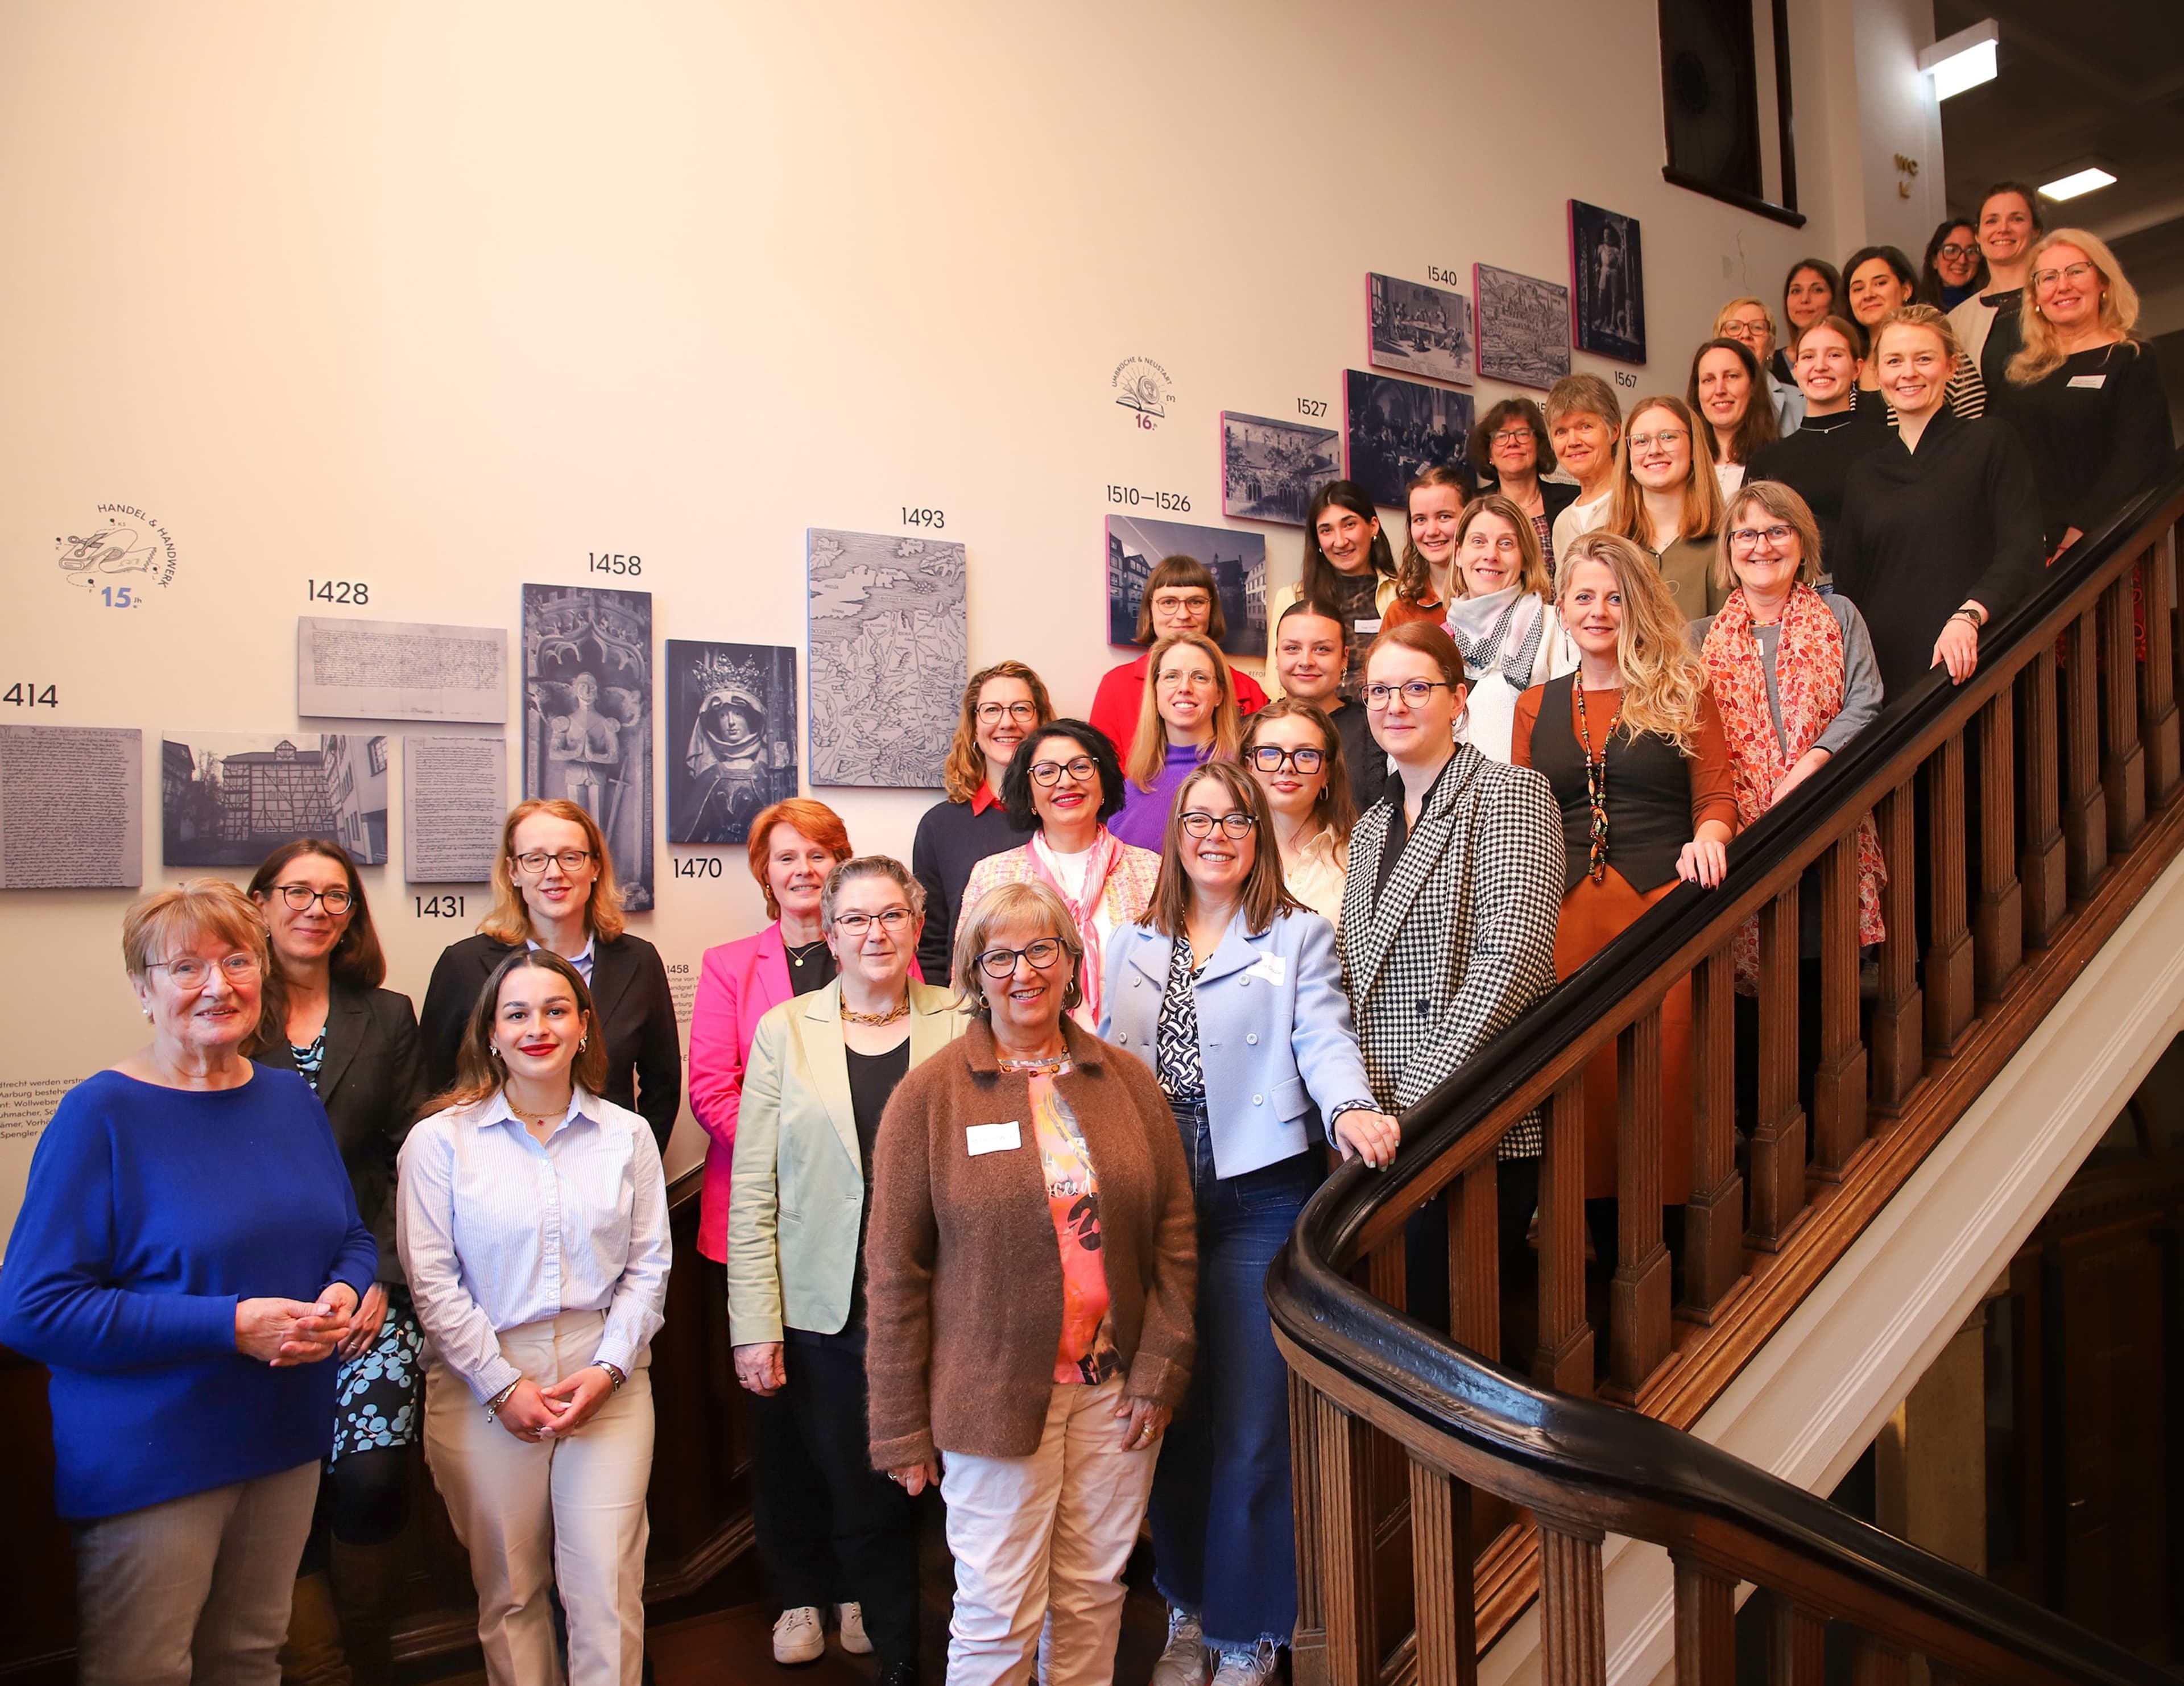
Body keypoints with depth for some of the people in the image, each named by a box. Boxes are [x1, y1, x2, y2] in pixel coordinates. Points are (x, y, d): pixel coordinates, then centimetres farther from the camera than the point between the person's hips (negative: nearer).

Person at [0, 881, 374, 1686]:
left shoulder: (291, 1098, 4)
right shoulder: (101, 1115, -14)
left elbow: (353, 1237, 14)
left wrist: (344, 1295, -10)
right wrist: (232, 1325, -23)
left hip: (287, 1440, 5)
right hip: (150, 1460, -5)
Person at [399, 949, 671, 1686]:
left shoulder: (627, 1136, 5)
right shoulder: (440, 1141, -1)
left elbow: (649, 1267, 5)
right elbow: (433, 1284, -4)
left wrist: (608, 1368, -7)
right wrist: (504, 1386, -8)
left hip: (608, 1384, 1)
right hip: (484, 1390, -1)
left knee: (608, 1589, -1)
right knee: (510, 1591, 9)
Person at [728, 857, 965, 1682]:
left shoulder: (960, 1026, 1)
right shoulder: (784, 1032, 2)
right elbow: (753, 1190, 0)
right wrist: (754, 1324, -5)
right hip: (820, 1309, 0)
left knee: (904, 1484, 7)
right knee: (858, 1490, 6)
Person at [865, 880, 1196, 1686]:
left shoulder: (1128, 1081, 3)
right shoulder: (929, 1095, -6)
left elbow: (1174, 1234, 6)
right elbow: (895, 1272, -4)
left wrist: (1161, 1369, -1)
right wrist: (902, 1425, -4)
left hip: (1117, 1390, 3)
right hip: (994, 1396, -3)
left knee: (1094, 1592, 15)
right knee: (998, 1612, 5)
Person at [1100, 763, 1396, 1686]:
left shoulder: (1300, 935, 3)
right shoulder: (1133, 944, 14)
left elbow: (1323, 1036, -11)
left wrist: (1350, 1110, -30)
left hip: (1259, 1201, -3)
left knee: (1249, 1432, 1)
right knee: (1167, 1416, 12)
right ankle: (1187, 1610, 31)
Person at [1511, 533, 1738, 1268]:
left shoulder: (1682, 691, 11)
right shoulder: (1537, 707, 17)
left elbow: (1717, 796, 6)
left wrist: (1707, 838, -15)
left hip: (1661, 902, -2)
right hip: (1566, 913, 2)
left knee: (1663, 1069, -6)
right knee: (1583, 1075, 0)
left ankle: (1666, 1230, 8)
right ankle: (1602, 1240, 13)